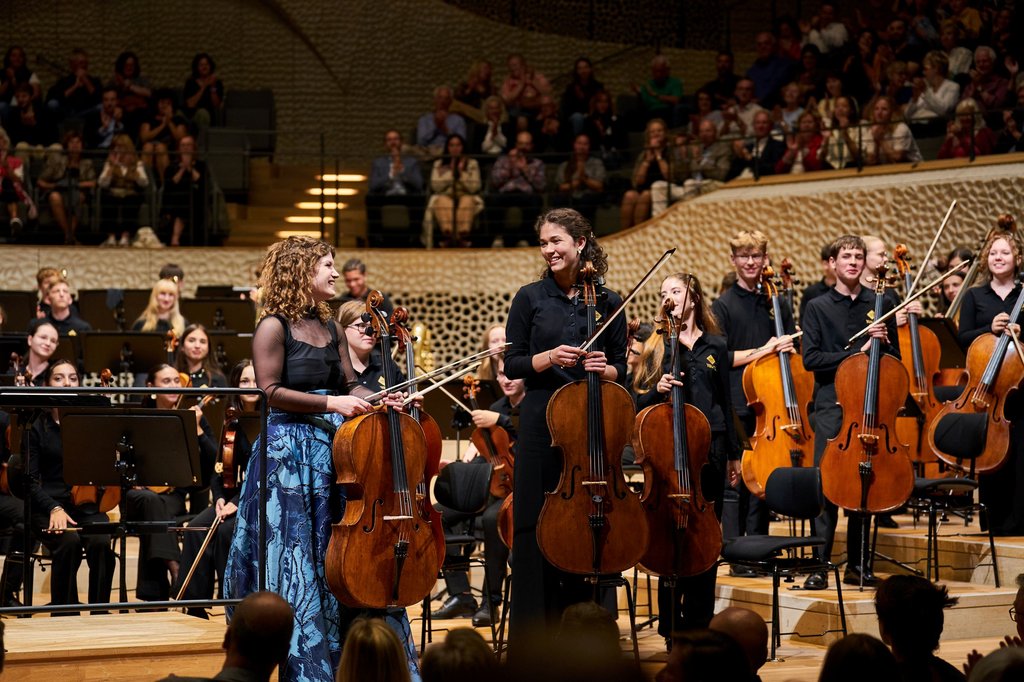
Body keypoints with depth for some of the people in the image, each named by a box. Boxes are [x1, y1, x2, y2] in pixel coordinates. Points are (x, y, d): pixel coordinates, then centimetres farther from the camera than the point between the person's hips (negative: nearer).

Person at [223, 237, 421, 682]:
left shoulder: (331, 328, 14)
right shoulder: (274, 327, -6)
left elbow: (349, 386, 15)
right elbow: (270, 392, -14)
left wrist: (379, 399, -4)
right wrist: (330, 402, -20)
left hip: (334, 449, 7)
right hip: (290, 453, -6)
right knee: (298, 560, -3)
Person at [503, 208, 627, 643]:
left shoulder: (607, 303, 6)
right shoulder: (530, 298, 3)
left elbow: (620, 370, 10)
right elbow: (511, 365, 2)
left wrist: (605, 369, -12)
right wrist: (548, 357, -15)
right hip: (542, 423, -1)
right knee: (536, 525, 0)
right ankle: (532, 632, 8)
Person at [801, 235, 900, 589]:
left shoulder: (880, 305, 12)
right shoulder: (818, 307, 6)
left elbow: (895, 360, 16)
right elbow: (811, 358, -5)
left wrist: (882, 341, -4)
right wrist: (857, 352, -12)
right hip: (832, 406, -2)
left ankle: (858, 564, 12)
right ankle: (821, 564, -7)